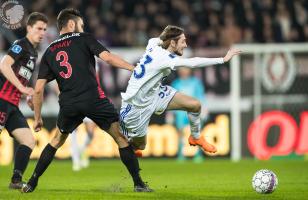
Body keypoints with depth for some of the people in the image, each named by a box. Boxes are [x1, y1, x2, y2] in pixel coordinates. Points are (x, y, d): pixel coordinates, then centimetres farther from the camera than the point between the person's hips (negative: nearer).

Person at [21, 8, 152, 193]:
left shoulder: (49, 52, 16)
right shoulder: (84, 39, 6)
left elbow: (38, 89, 13)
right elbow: (108, 58, -9)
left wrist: (37, 118, 21)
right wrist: (134, 68, -3)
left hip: (68, 104, 4)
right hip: (94, 99, -4)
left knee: (57, 141, 25)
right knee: (122, 138, 6)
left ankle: (32, 183, 21)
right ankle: (139, 183, 2)